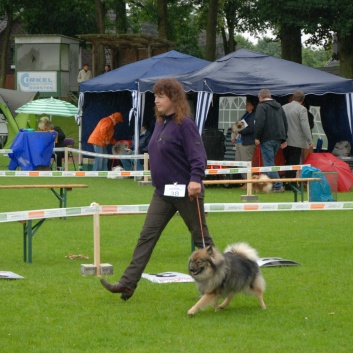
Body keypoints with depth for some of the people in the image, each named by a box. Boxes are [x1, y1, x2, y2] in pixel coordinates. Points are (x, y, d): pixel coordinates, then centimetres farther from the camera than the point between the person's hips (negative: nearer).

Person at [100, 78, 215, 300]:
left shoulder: (184, 124, -14)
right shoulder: (161, 123, 11)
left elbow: (198, 155, -21)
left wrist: (196, 178, -34)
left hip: (185, 192, -8)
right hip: (163, 191, 8)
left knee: (201, 236, 4)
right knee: (147, 236, 2)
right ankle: (128, 283, -1)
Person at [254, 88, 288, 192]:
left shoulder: (261, 106, -6)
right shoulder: (278, 106, 19)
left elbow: (259, 123, -18)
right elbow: (285, 123, 21)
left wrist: (257, 137, -11)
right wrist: (283, 139, 23)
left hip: (267, 140, -8)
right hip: (278, 139, 8)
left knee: (269, 163, -6)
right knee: (270, 161, 15)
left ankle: (278, 186, -13)